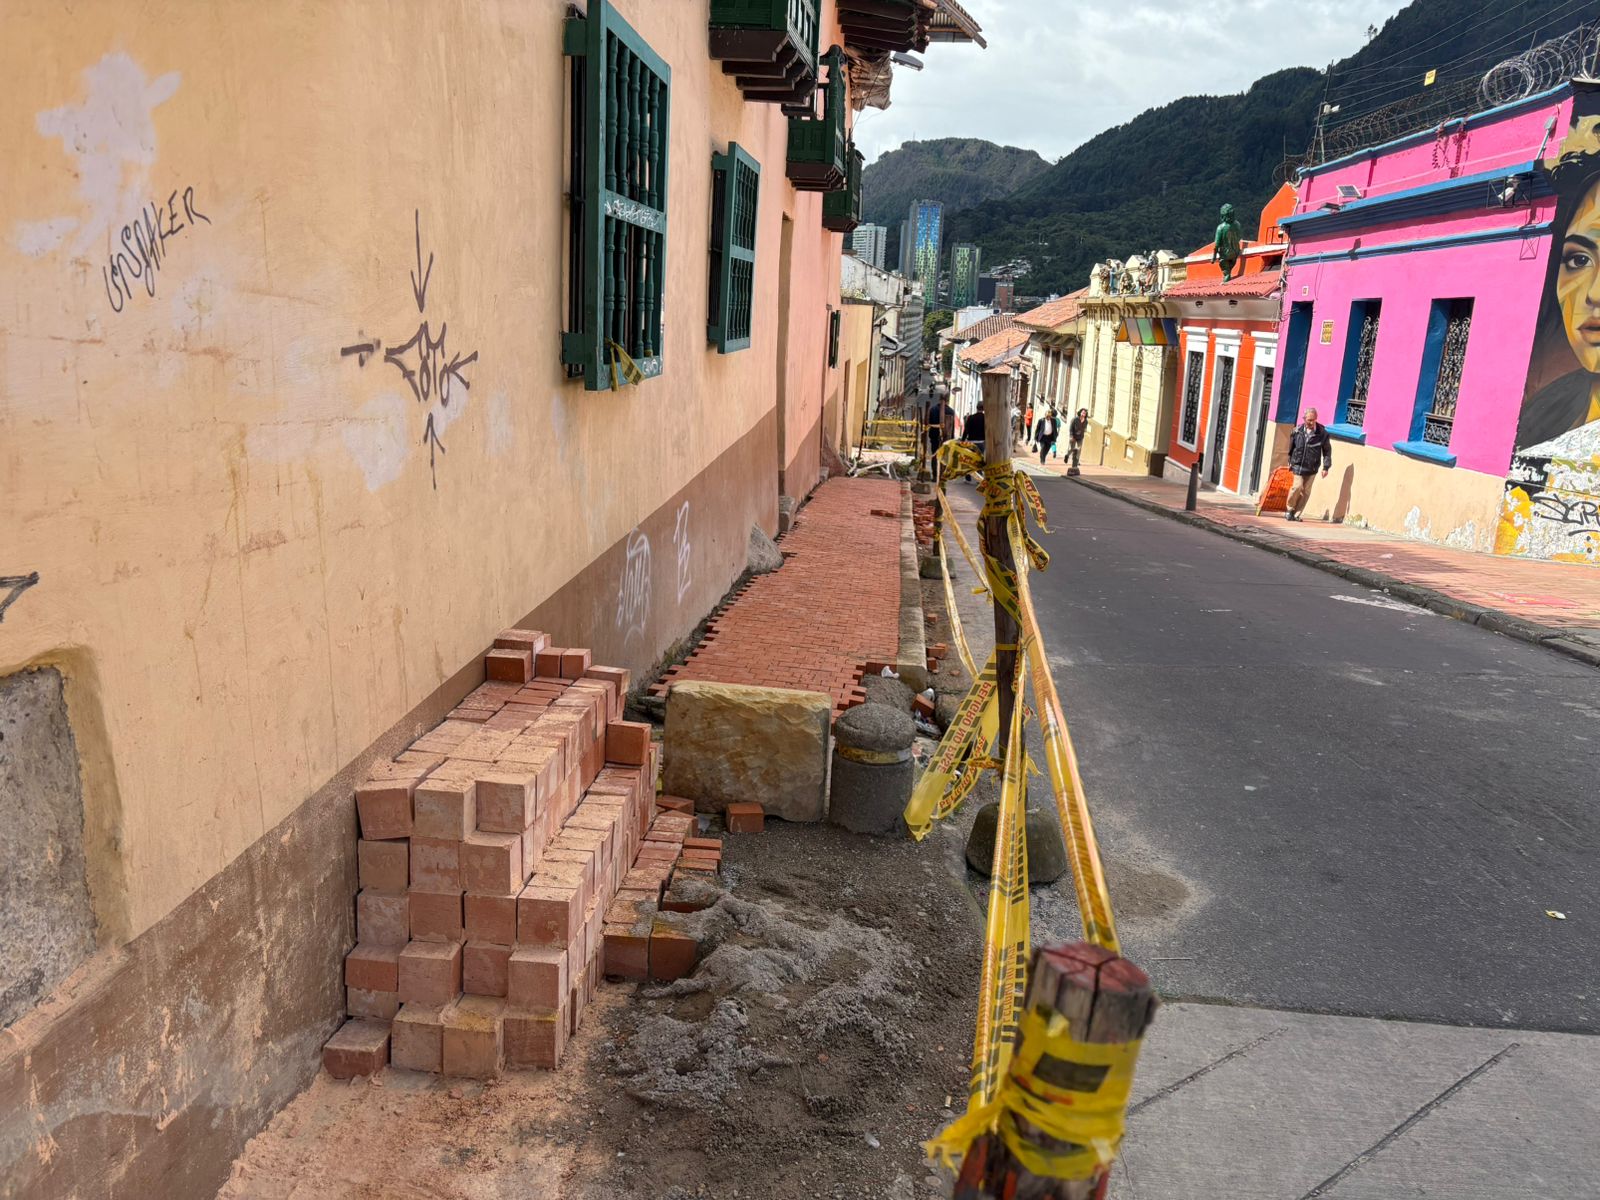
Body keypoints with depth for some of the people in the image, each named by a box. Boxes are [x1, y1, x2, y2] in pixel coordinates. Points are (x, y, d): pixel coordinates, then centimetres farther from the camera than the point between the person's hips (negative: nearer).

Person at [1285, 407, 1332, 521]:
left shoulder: (1322, 433, -7)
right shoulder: (1297, 431, -3)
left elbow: (1327, 450, 0)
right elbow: (1291, 447, 10)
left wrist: (1326, 467, -4)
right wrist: (1290, 461, 15)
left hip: (1312, 468, 0)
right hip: (1298, 465, 0)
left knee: (1306, 492, 2)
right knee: (1298, 486, -13)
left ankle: (1296, 514, 13)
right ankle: (1290, 508, 11)